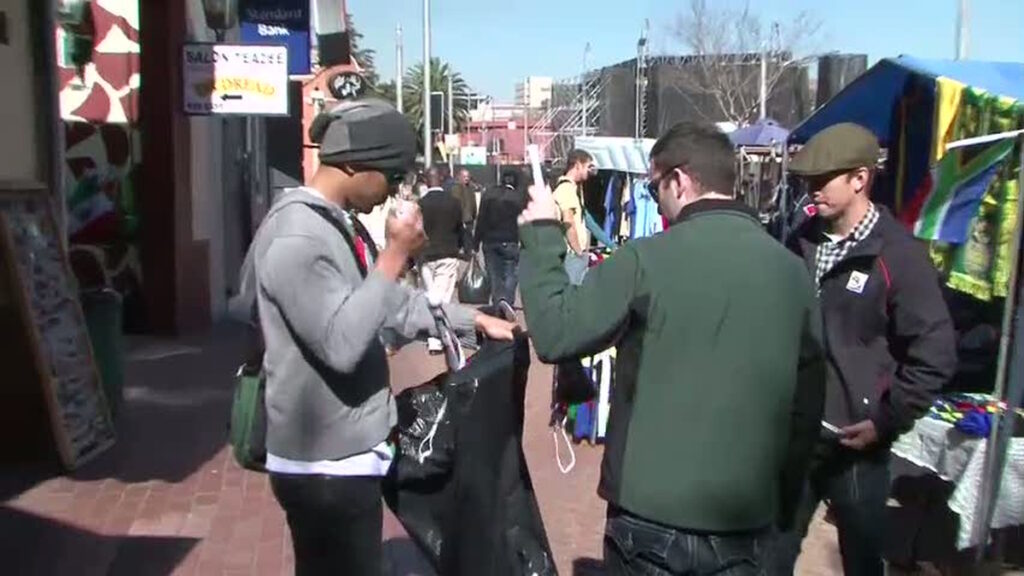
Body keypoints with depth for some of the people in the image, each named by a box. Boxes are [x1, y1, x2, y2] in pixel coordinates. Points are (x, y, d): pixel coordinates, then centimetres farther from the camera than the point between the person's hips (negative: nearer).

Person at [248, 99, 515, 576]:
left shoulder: (339, 223, 10)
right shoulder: (296, 236, -22)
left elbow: (394, 303, 17)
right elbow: (342, 344, -29)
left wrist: (472, 319, 15)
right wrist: (396, 255, -25)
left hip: (346, 451, 9)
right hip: (326, 464, -9)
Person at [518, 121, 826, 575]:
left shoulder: (647, 259, -16)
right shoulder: (793, 271, -1)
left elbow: (554, 336, -12)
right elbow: (808, 403, 5)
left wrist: (541, 236, -1)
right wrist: (782, 504, 17)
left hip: (654, 516, -3)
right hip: (748, 520, 4)